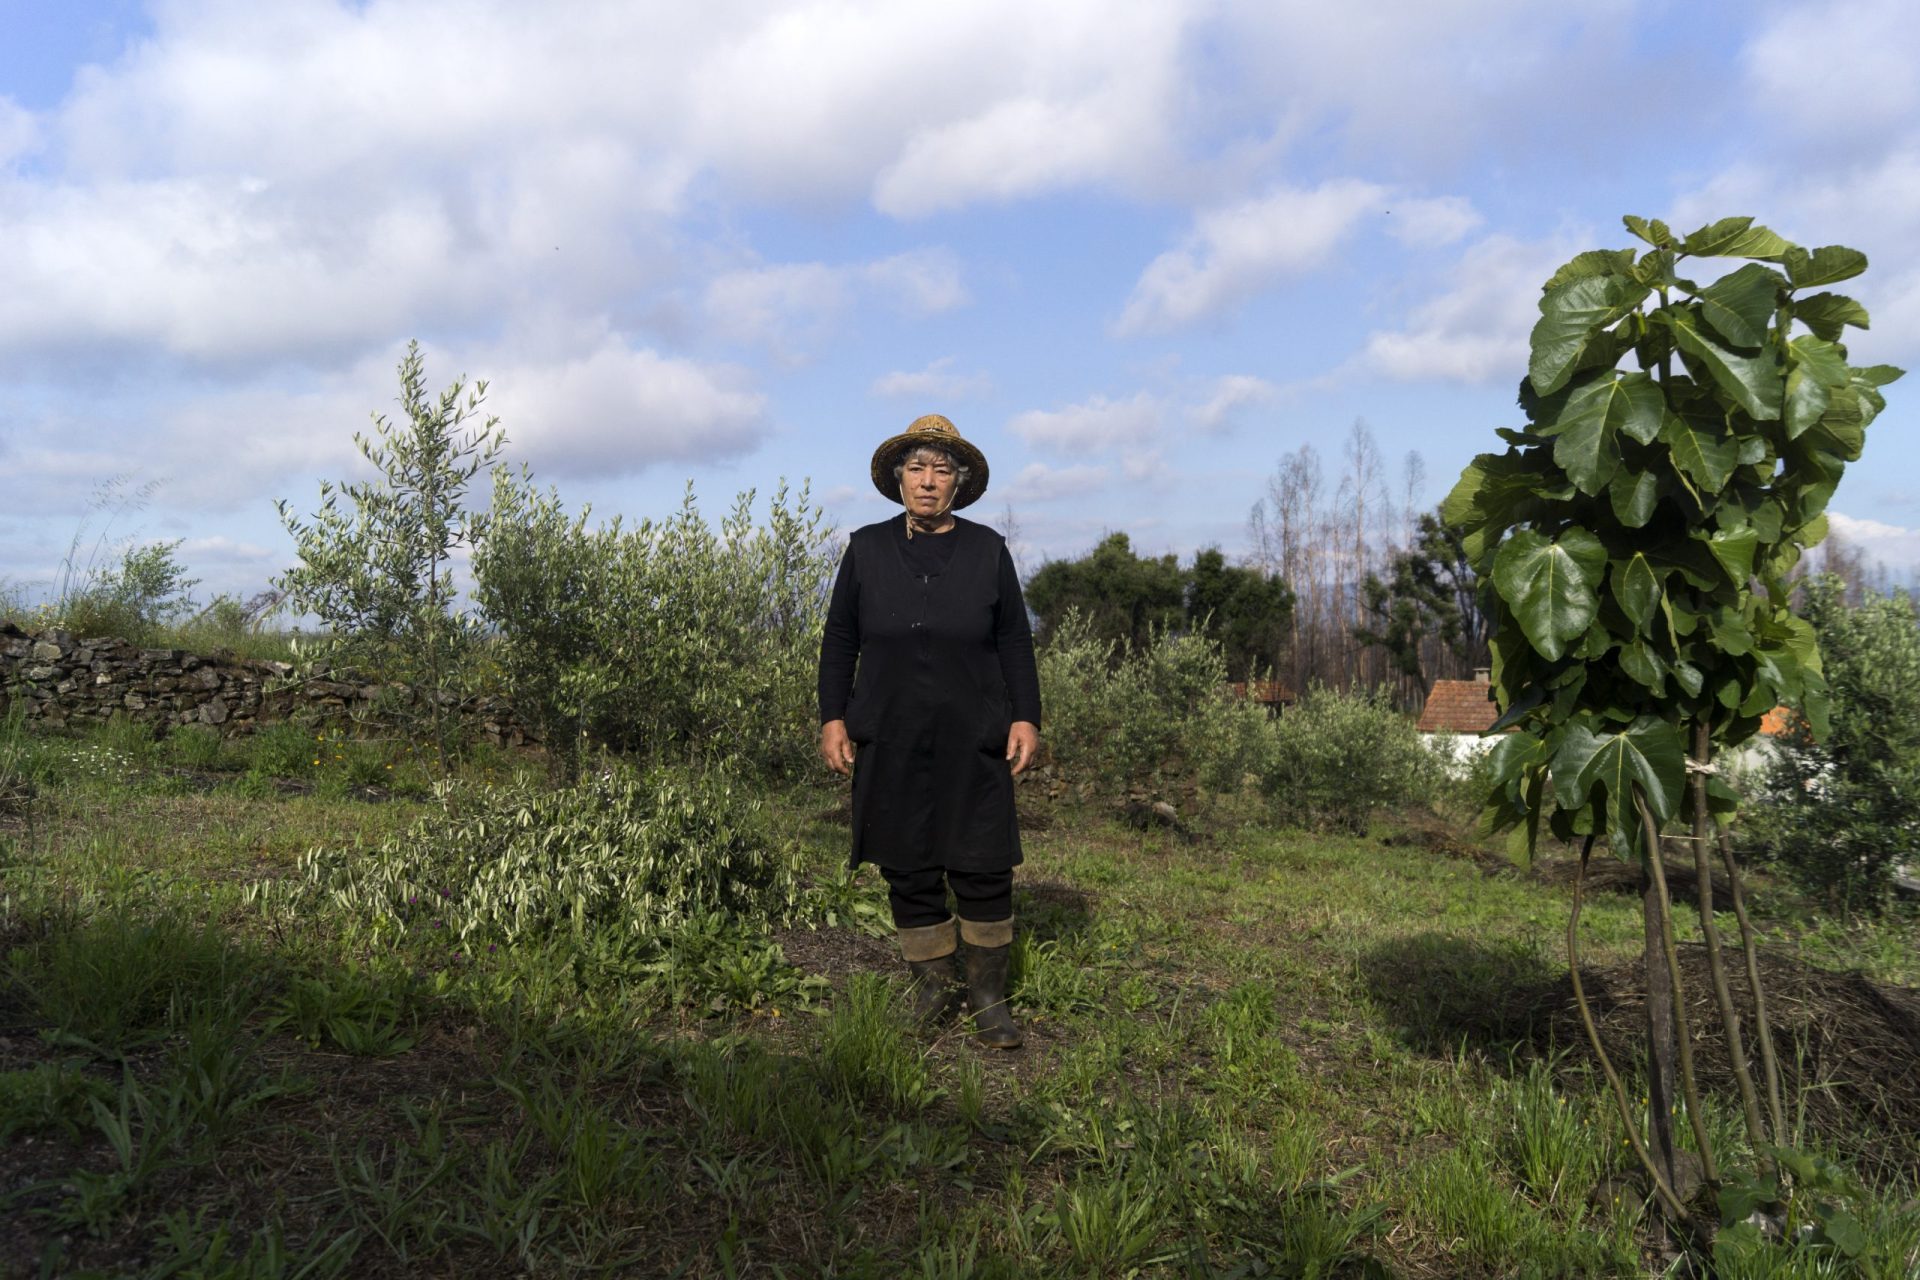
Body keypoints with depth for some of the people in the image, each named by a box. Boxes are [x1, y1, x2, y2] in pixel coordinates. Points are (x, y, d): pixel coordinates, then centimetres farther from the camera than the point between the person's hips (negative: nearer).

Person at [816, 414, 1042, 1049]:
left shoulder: (987, 550, 4)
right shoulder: (867, 549, 5)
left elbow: (1014, 641, 6)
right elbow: (839, 640, 8)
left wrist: (1026, 717, -1)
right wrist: (833, 717, 2)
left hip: (973, 745, -1)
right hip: (891, 745, 1)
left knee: (984, 871, 1)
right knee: (908, 871, 7)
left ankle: (988, 995, 16)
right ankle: (932, 987, 23)